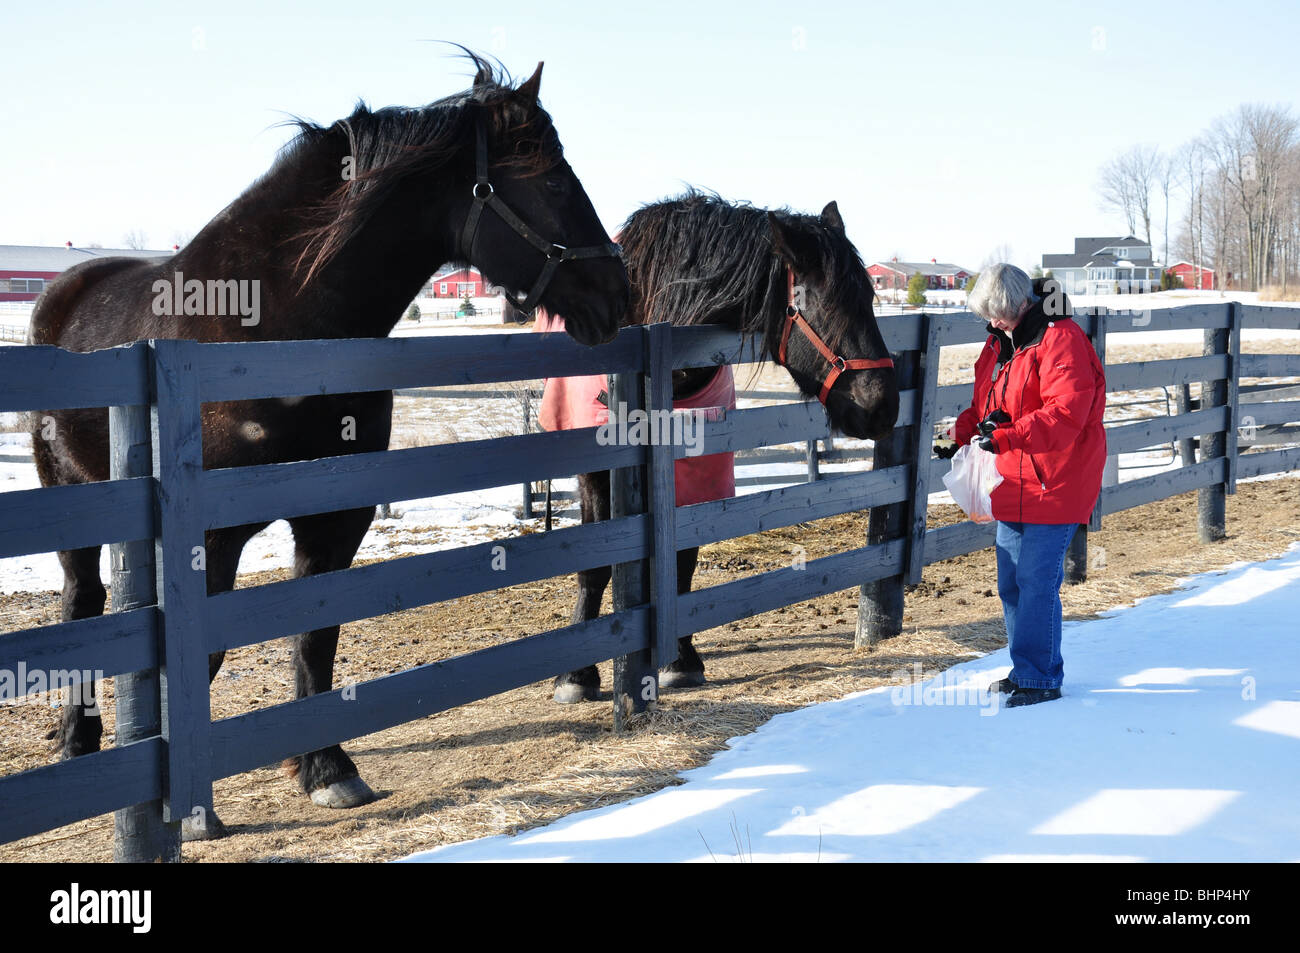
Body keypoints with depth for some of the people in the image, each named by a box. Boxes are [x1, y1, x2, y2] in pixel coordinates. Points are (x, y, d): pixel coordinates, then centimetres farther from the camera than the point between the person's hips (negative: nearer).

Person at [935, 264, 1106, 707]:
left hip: (1052, 484, -9)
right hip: (1013, 484, 9)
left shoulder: (1060, 339, -16)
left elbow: (1066, 412, -25)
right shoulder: (1002, 342, 13)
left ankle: (1040, 680, 4)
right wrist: (962, 433, 3)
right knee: (1011, 582, 15)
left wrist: (1006, 436, -31)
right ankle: (1025, 670, 28)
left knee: (1037, 582, -6)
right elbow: (986, 403, 21)